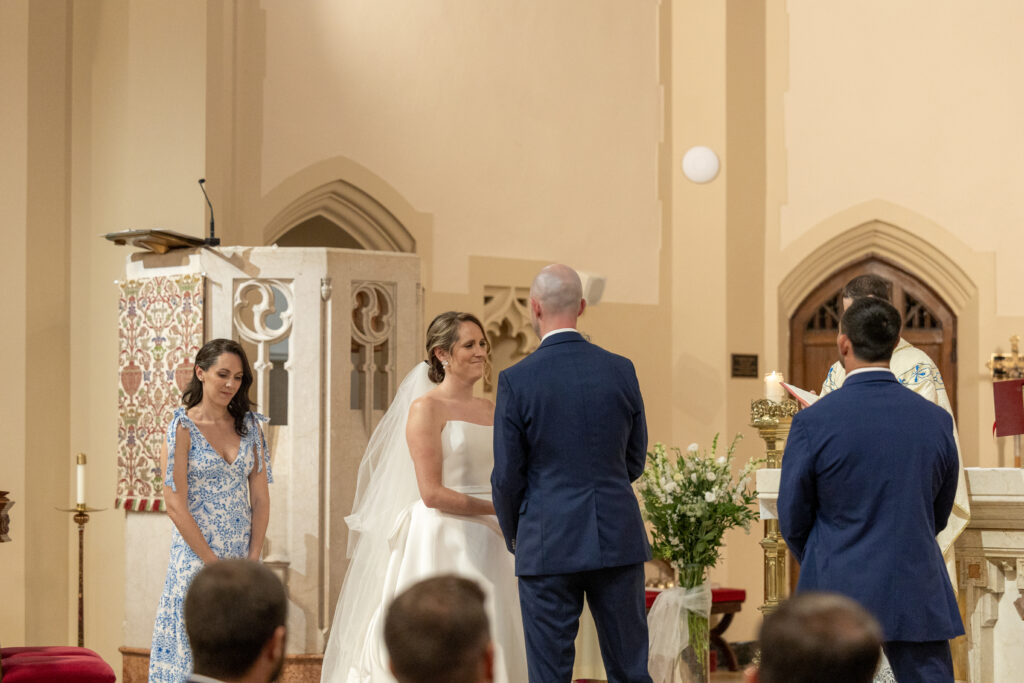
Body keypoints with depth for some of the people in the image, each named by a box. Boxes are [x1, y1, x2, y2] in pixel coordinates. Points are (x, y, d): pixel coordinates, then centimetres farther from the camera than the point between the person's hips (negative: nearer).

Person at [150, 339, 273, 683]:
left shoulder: (249, 426, 8)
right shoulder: (183, 428, -6)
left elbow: (261, 499, 7)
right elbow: (176, 506, -11)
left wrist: (251, 561, -4)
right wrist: (215, 564, -12)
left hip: (242, 560, 4)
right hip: (196, 558, -4)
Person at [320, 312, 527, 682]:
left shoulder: (490, 410, 15)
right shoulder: (426, 408, -6)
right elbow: (432, 493, -13)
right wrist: (499, 508, -12)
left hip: (484, 547, 7)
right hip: (439, 540, -7)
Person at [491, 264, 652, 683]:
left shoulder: (516, 381, -9)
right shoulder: (621, 371, 1)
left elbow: (507, 476, -4)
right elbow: (634, 462, 11)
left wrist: (513, 537, 14)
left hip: (549, 545, -3)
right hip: (619, 539, 3)